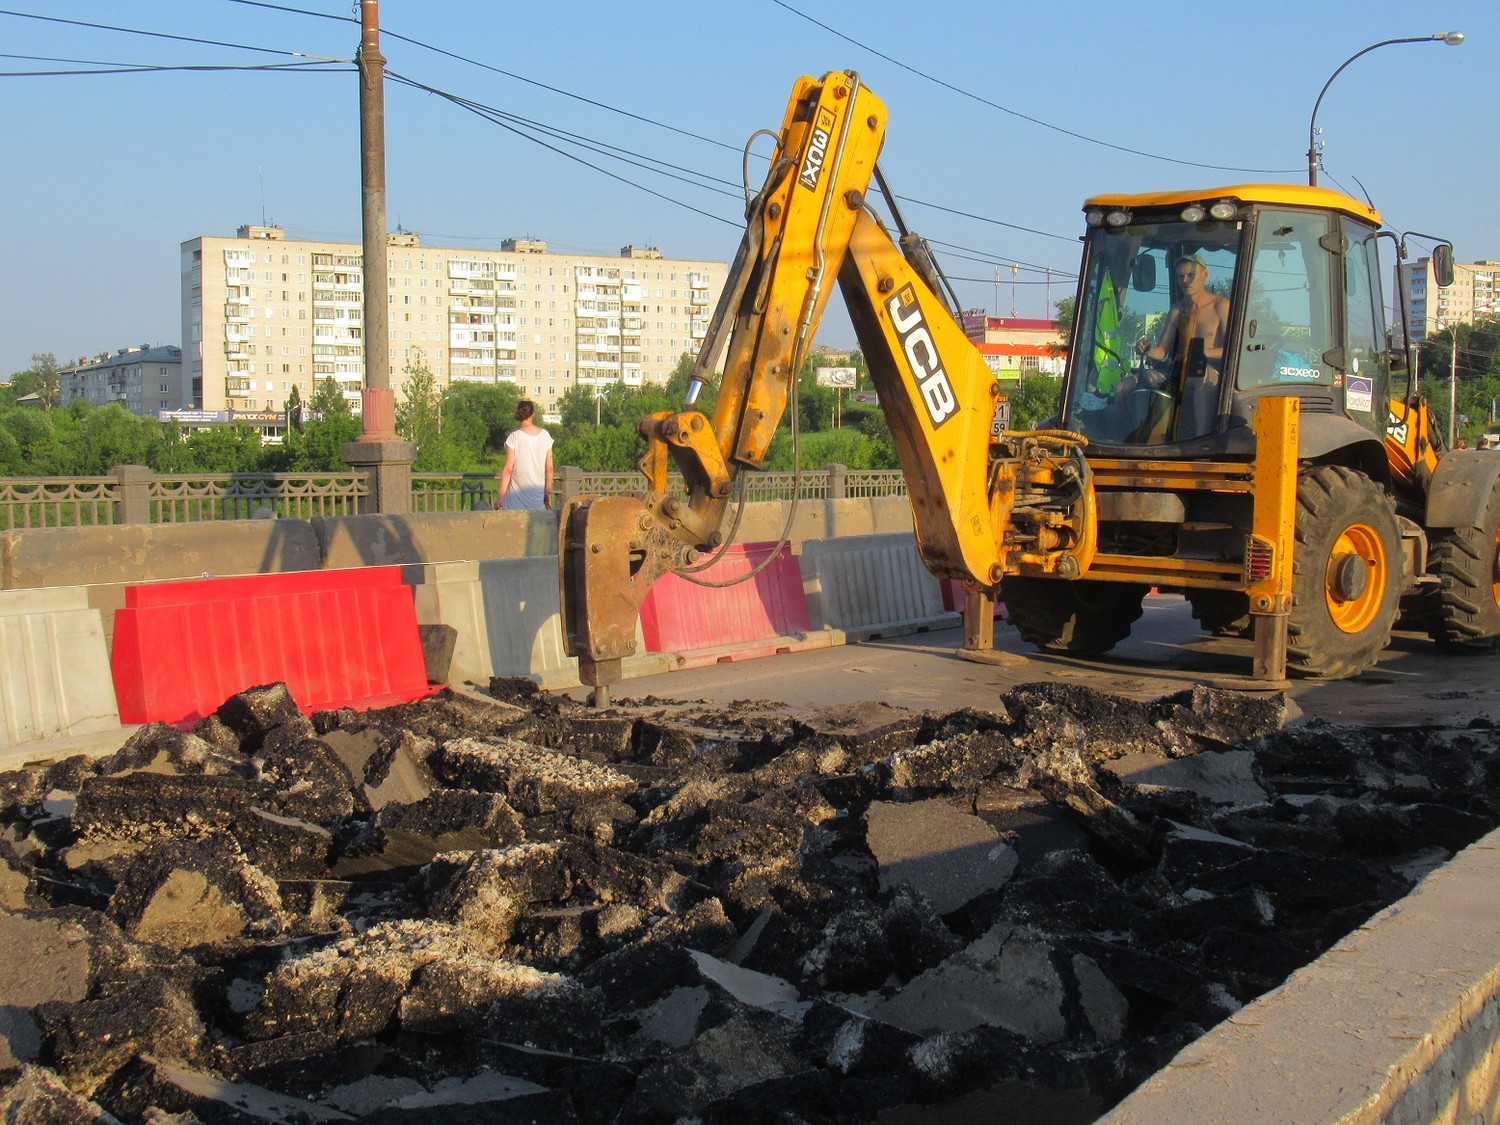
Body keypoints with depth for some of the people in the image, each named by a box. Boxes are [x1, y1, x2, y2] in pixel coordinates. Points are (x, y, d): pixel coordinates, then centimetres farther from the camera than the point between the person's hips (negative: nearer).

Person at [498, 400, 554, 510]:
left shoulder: (514, 437, -9)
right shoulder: (545, 435, 2)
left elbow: (508, 469, -9)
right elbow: (549, 468, 6)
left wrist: (501, 497, -4)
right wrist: (548, 493, 15)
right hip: (538, 496, 4)